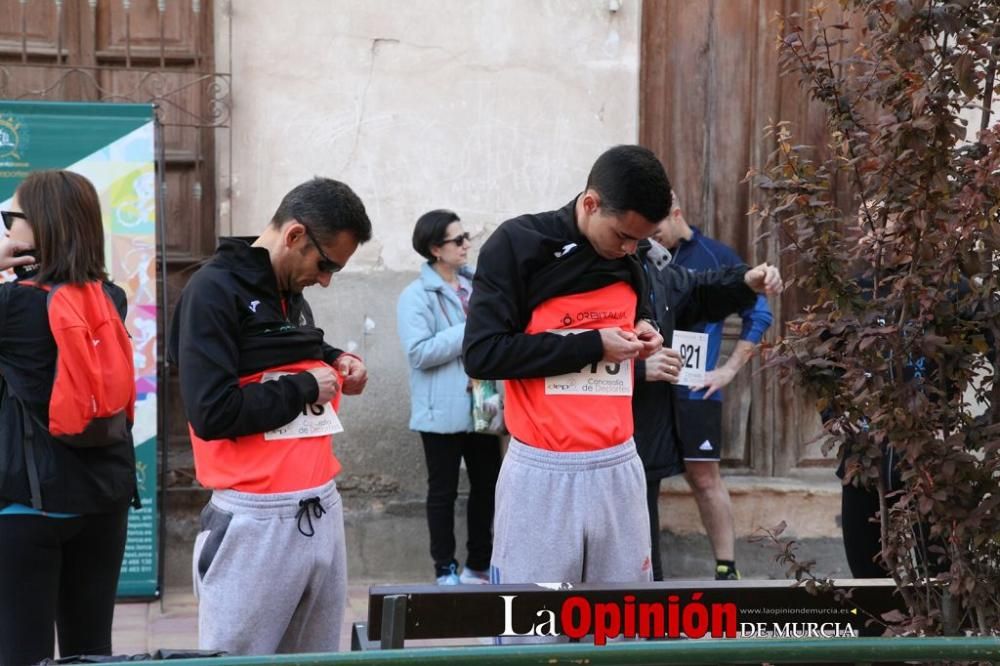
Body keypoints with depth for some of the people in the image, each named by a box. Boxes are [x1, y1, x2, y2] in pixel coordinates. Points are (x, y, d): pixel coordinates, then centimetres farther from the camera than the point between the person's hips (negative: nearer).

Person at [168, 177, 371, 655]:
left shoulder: (291, 293, 13)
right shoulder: (214, 291, -12)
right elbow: (212, 413, -20)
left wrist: (333, 365, 8)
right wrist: (306, 387, -11)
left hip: (322, 510, 8)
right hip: (256, 521, -8)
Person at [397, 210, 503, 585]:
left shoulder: (477, 285, 9)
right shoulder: (416, 296, -9)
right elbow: (419, 352, -20)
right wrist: (470, 331, -19)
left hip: (481, 406, 6)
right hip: (444, 411, -6)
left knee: (486, 485, 12)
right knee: (444, 491, 5)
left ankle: (479, 564, 26)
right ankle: (445, 569, 14)